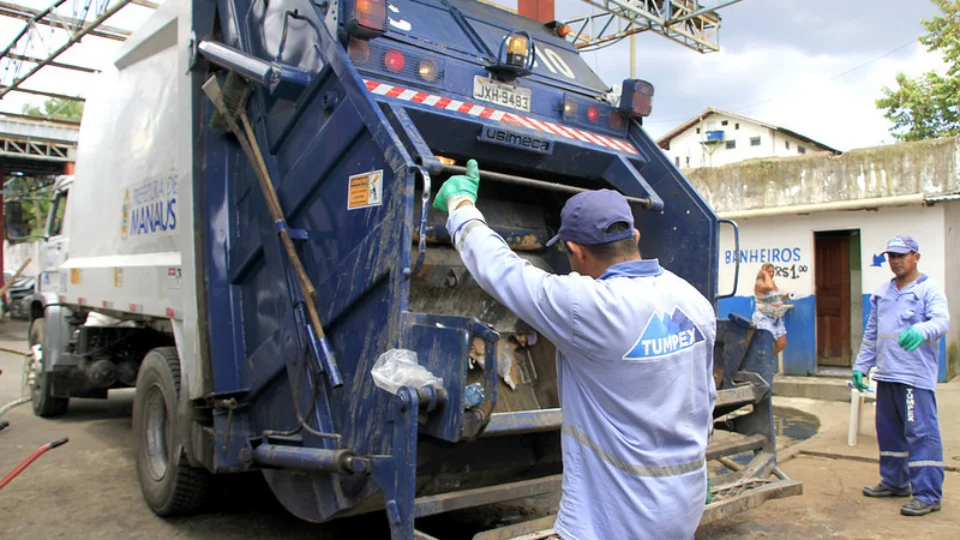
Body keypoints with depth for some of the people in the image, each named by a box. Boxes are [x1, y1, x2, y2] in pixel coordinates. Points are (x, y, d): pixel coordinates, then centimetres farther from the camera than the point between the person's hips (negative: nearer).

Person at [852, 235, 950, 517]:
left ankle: (928, 494, -2)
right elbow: (870, 334, 21)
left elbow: (941, 320, -22)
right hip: (886, 375, 8)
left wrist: (921, 331, -44)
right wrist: (860, 366, 17)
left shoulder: (928, 290, -4)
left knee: (921, 432, -7)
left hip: (916, 377, -7)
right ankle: (895, 482, 29)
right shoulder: (882, 293, 17)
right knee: (889, 431, 15)